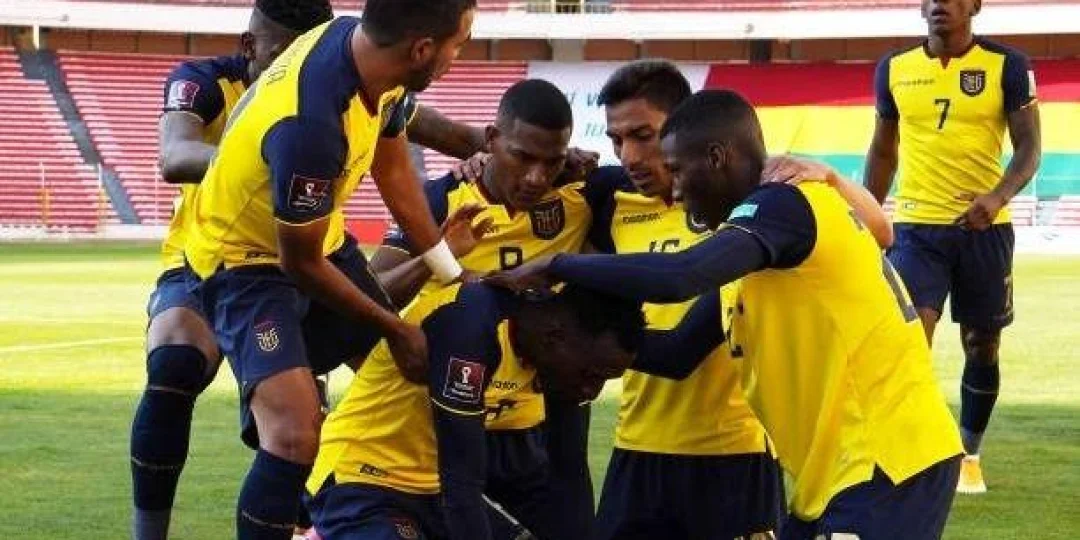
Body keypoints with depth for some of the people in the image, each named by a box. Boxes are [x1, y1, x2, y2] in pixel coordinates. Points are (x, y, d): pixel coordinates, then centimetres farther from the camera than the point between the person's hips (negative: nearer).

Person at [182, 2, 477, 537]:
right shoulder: (309, 124, -38)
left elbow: (393, 169, 4)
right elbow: (301, 264, -23)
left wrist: (451, 272, 9)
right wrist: (395, 328, -11)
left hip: (319, 237, 9)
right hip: (248, 259, -9)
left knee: (404, 373, 16)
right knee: (294, 433, -25)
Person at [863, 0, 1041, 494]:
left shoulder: (1006, 65, -3)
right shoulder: (894, 69, 4)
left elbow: (1029, 147, -7)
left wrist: (999, 196, -25)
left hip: (983, 227, 0)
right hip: (916, 226, 0)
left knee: (982, 346, 10)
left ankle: (969, 457, 27)